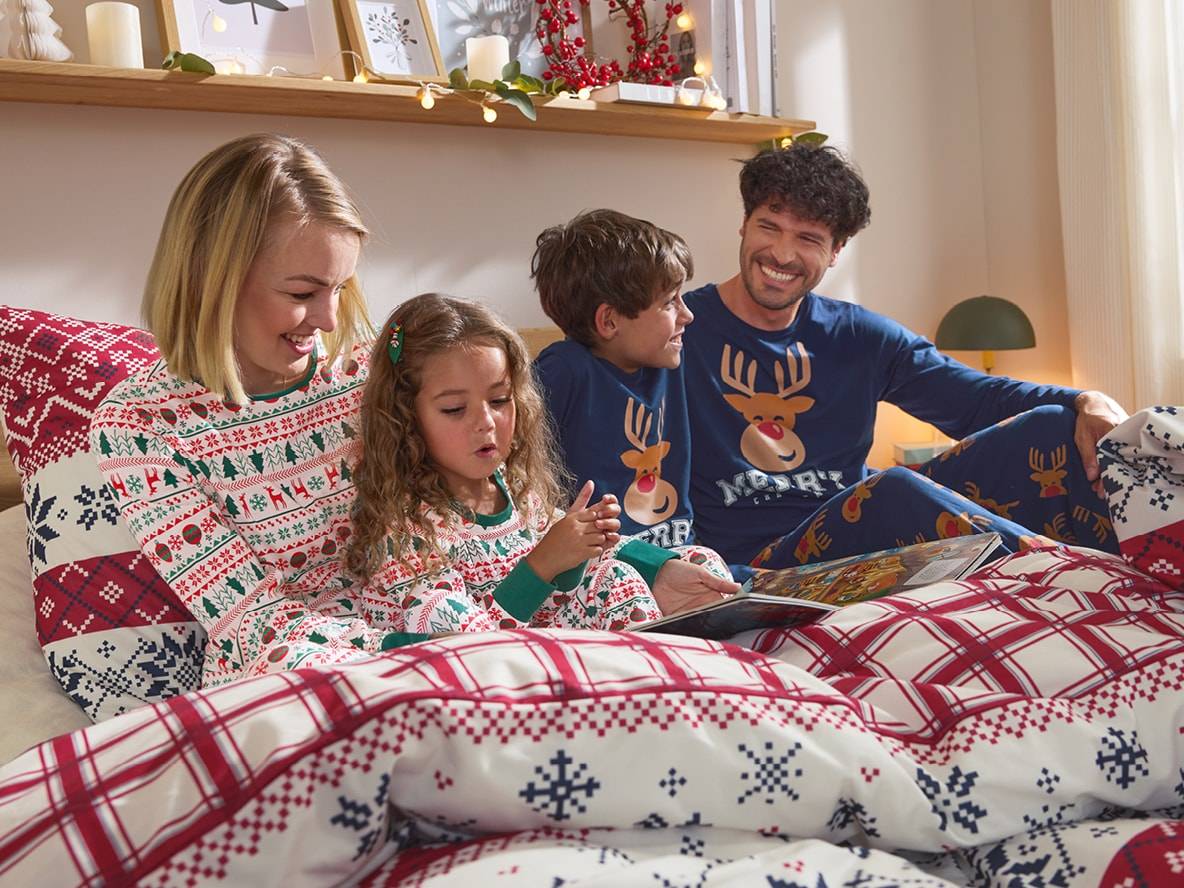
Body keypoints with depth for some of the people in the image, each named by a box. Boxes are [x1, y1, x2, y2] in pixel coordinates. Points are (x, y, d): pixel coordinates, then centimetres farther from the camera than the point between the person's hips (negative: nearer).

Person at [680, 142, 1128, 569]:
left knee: (1051, 426, -7)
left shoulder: (858, 337, 12)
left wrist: (1083, 403, -12)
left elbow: (980, 397, 8)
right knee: (896, 490, -37)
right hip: (760, 558, -5)